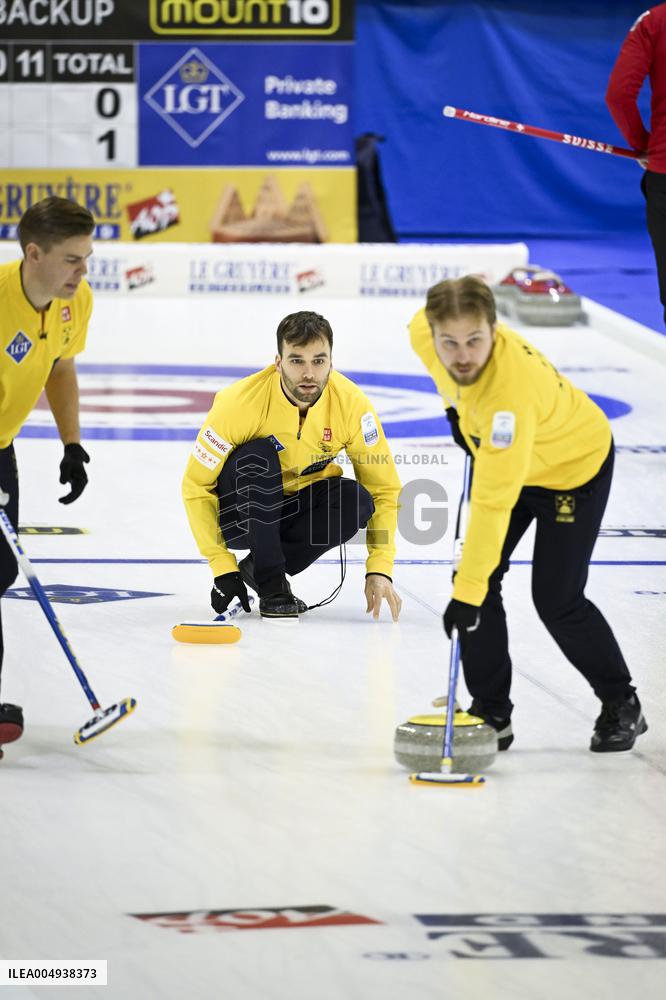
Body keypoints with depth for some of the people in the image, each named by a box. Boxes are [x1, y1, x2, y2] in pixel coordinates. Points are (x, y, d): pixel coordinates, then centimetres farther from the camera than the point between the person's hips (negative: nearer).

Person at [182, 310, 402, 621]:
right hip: (240, 511, -3)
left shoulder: (351, 403, -19)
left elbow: (384, 489, -11)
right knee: (258, 455, -33)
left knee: (357, 501, -27)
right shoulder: (240, 403, -27)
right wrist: (222, 568, -24)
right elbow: (196, 487, -19)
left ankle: (258, 567, -5)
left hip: (297, 508, 3)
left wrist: (380, 570, -21)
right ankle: (271, 585, -21)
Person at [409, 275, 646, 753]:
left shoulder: (511, 394, -46)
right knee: (480, 582, -3)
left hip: (575, 466, -7)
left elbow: (493, 503, -44)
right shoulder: (424, 332, -26)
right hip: (502, 455, 7)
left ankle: (621, 705, 18)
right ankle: (491, 713, 9)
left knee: (557, 600, -5)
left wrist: (468, 593, -42)